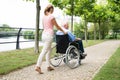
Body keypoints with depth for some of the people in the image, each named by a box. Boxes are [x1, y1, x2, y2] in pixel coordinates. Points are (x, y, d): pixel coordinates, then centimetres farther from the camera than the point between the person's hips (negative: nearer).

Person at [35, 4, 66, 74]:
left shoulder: (44, 17, 13)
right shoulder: (51, 16, -8)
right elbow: (57, 26, -1)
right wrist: (64, 31, 13)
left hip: (44, 34, 8)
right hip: (49, 35, -8)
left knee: (49, 50, 13)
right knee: (44, 51, -10)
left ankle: (48, 66, 15)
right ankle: (38, 66, -14)